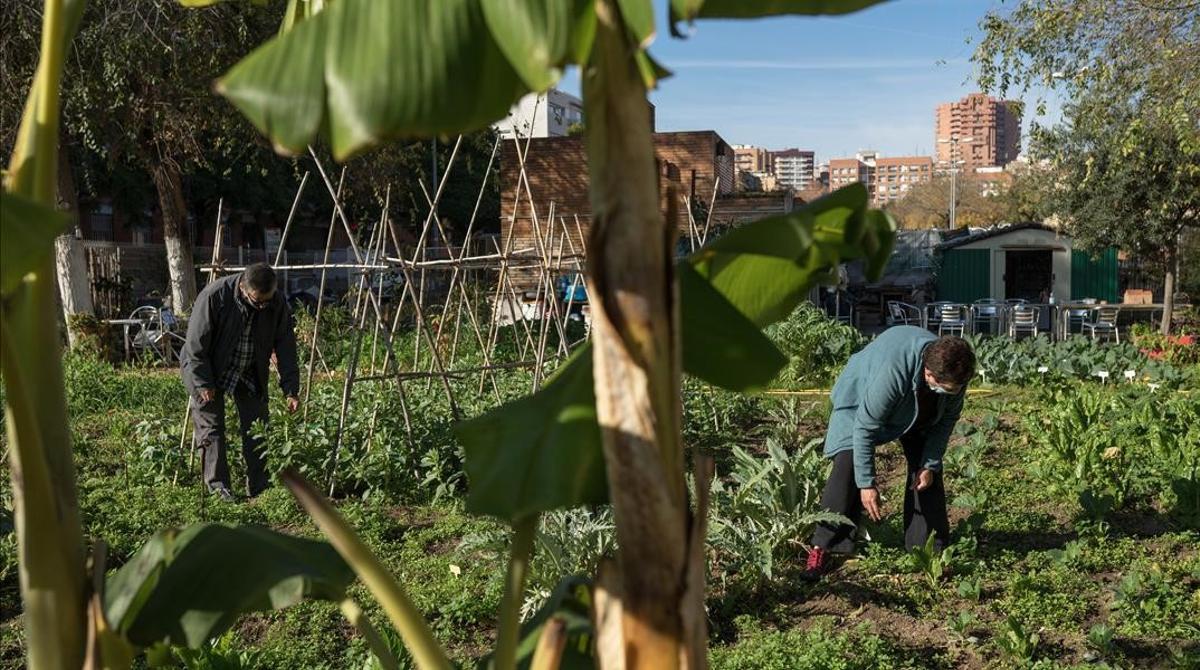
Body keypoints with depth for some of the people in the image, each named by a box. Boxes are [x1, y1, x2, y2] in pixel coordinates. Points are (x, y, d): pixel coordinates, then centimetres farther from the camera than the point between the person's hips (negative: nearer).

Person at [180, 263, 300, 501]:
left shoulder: (277, 304, -17)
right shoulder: (214, 296, -29)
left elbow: (285, 346, -9)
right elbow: (196, 344, -21)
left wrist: (291, 389, -14)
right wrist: (204, 383, -18)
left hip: (250, 374, 4)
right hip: (208, 371, -4)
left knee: (257, 429, 2)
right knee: (211, 428, -4)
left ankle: (259, 490, 10)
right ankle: (218, 487, 5)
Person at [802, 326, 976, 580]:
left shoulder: (953, 373, -28)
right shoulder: (891, 372, -45)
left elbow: (947, 419, -9)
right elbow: (865, 427, -35)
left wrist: (930, 464, -12)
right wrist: (867, 483, -29)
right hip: (860, 401, -5)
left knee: (927, 471, -3)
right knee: (848, 466, -17)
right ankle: (821, 549, -13)